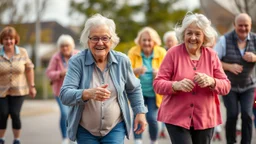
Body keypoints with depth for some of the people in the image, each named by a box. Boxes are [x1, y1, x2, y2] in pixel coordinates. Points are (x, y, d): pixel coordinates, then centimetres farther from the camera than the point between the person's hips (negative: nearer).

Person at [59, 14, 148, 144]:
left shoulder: (122, 61, -5)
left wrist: (140, 112, 5)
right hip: (85, 130, 0)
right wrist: (88, 94, -40)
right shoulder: (77, 62, -13)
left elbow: (134, 89, 12)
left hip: (115, 128, 1)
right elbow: (65, 95, -23)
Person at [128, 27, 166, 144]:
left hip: (154, 92, 0)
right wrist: (136, 71, -31)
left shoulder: (161, 52, -5)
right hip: (138, 91, 1)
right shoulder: (133, 52, -6)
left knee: (152, 118, -9)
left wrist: (159, 73, -29)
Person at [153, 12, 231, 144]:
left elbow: (226, 86, 1)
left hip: (205, 119, 3)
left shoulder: (212, 55, 3)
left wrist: (211, 82, -21)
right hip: (176, 118, -3)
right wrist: (177, 85, -27)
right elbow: (157, 84, -7)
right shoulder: (173, 53, -5)